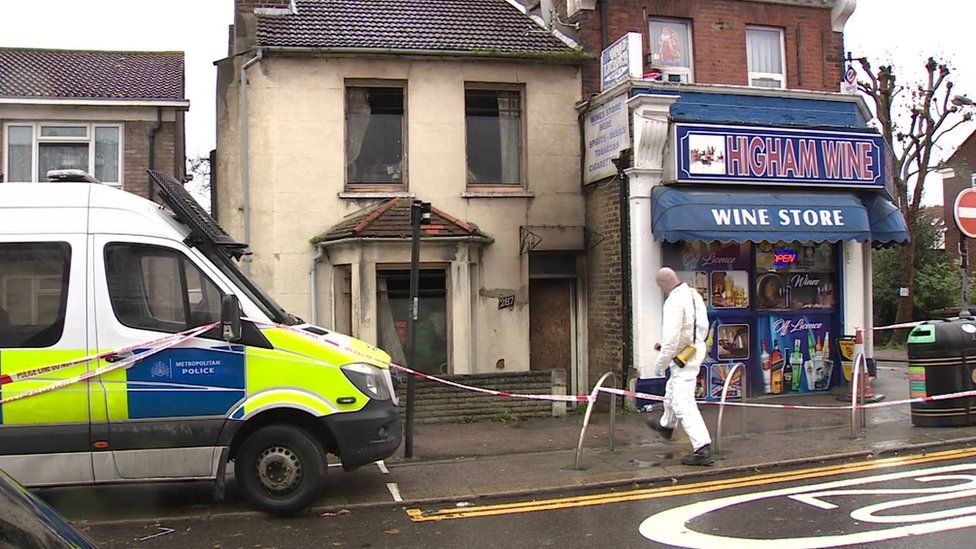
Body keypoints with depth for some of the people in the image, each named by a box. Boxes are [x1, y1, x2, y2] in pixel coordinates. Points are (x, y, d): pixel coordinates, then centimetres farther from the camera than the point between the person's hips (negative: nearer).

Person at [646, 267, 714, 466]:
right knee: (672, 390, 30)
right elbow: (704, 327, 12)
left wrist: (660, 362, -14)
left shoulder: (674, 301, -23)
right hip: (697, 350, 10)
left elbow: (671, 337, -26)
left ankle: (703, 448, -15)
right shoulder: (694, 295, 5)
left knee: (683, 403, -9)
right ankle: (666, 425, 53)